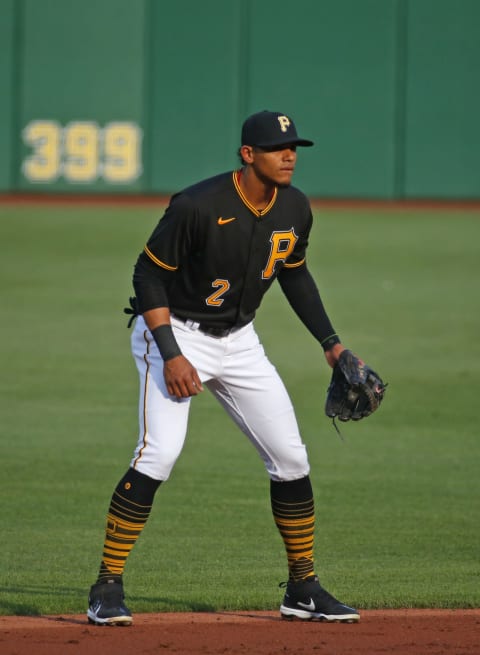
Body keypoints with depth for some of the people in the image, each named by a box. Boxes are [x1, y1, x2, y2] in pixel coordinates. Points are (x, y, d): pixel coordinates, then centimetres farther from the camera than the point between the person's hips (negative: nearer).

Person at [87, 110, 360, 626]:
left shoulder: (294, 209, -4)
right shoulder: (198, 207, -25)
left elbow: (294, 273, 14)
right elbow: (149, 274, -18)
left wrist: (331, 344, 12)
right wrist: (171, 356, -24)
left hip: (239, 342, 6)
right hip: (173, 332, -6)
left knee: (290, 457, 2)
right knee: (159, 453, -22)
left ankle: (303, 590, 17)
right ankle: (107, 589, -15)